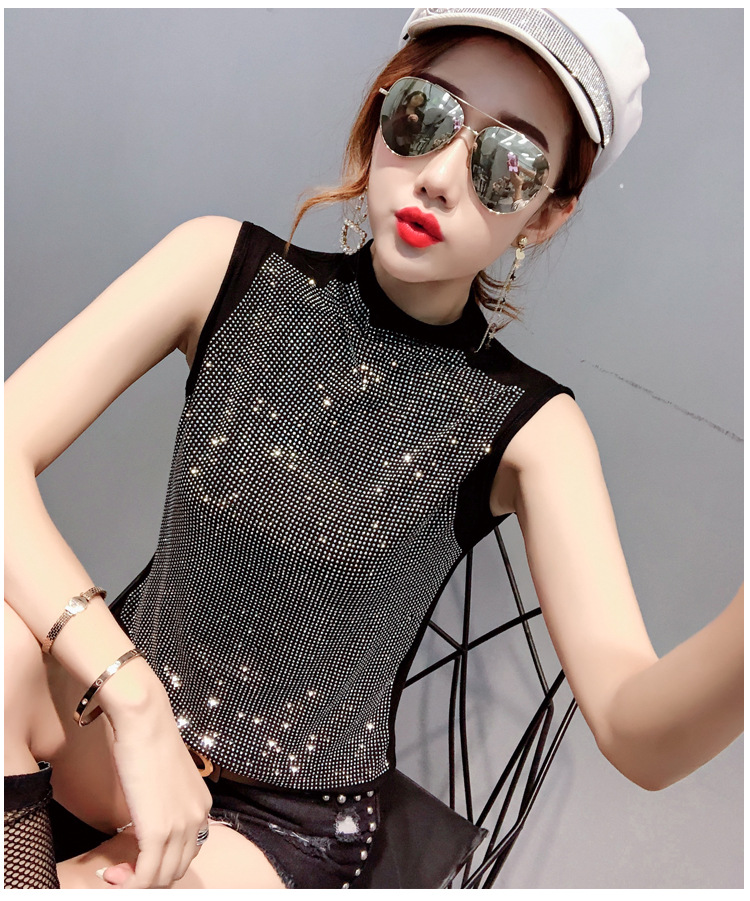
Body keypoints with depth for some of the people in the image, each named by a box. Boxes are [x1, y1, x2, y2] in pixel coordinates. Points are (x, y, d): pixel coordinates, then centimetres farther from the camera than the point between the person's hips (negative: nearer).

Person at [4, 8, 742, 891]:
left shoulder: (526, 426, -14)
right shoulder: (228, 270, -10)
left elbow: (638, 735, -23)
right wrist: (138, 704, -27)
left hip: (283, 822, -1)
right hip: (115, 718, 2)